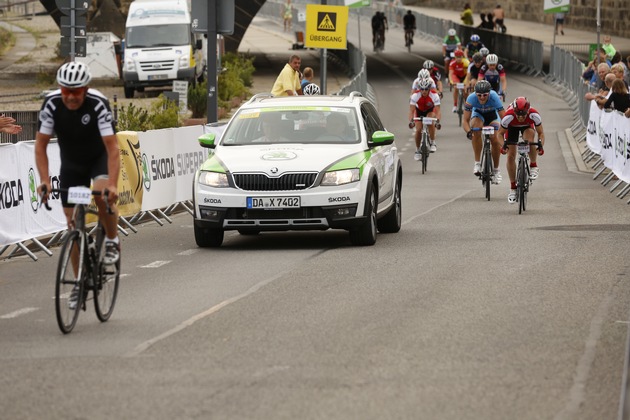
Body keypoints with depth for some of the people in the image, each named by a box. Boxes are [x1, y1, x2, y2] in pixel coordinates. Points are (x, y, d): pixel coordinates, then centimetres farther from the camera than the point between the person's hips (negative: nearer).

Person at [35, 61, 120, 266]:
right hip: (71, 162, 3)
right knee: (73, 223, -1)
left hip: (99, 158, -3)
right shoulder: (51, 103, -25)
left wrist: (113, 185, -46)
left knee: (102, 194, -33)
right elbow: (40, 145, -18)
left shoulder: (98, 104, -32)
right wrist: (45, 180, -30)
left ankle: (112, 241, -7)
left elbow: (112, 148, -35)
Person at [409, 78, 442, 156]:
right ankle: (417, 150, 6)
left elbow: (437, 111, -37)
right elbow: (411, 110, -35)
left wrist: (437, 121, -54)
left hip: (430, 110, -1)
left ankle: (432, 143, -16)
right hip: (419, 111, 1)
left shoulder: (434, 95, -32)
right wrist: (411, 121, -51)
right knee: (418, 130, -13)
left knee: (431, 122, -32)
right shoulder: (415, 95, -32)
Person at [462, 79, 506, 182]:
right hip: (478, 113, 0)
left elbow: (503, 118, -36)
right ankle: (477, 163, -23)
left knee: (495, 140, -16)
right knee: (476, 132, -32)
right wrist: (468, 131, -52)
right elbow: (465, 120, -32)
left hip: (492, 114, 0)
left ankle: (496, 170, 6)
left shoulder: (494, 97, -37)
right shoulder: (471, 98, -34)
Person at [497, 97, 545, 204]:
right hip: (512, 127, 0)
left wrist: (541, 145, -41)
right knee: (510, 156, -8)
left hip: (527, 126, 0)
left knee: (529, 140, -35)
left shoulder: (534, 115, -37)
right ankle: (513, 188, 6)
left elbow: (540, 133, -22)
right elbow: (500, 133, -22)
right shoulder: (508, 116, -39)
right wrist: (503, 145, -40)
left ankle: (534, 166, -10)